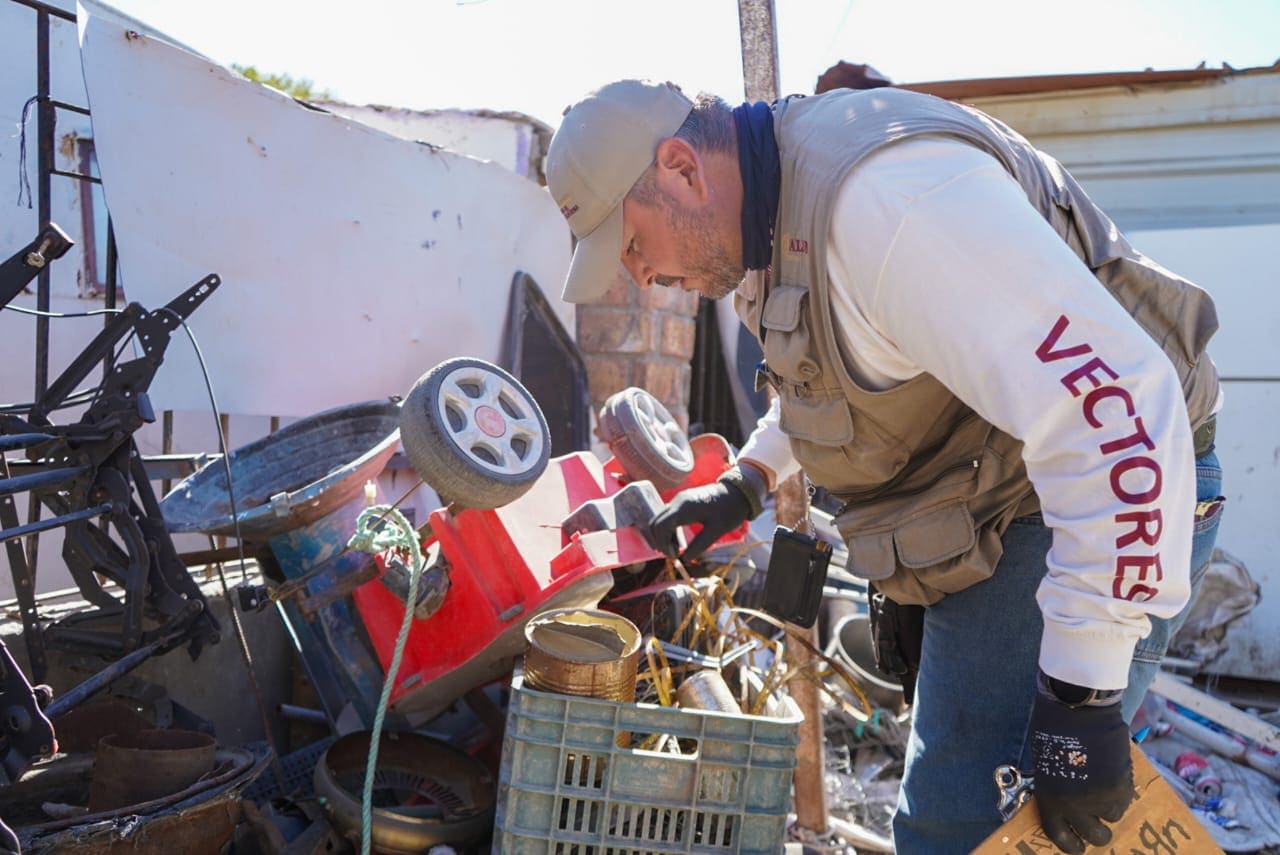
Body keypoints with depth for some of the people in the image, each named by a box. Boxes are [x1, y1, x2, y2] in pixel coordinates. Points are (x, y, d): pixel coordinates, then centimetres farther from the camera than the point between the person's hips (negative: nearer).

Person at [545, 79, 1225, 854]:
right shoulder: (769, 217, 6)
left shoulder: (878, 188, -28)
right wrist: (745, 484, 12)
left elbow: (1114, 405, -33)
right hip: (986, 524, 10)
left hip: (1116, 503, -10)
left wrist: (1081, 694, -29)